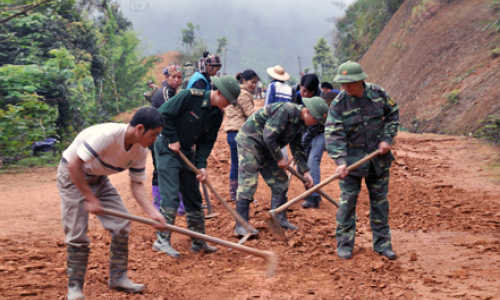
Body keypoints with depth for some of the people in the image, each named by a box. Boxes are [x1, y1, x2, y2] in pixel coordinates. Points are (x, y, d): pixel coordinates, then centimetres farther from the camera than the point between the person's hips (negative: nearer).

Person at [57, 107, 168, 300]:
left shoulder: (141, 150, -12)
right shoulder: (107, 135, -35)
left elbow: (137, 184, -5)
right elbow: (74, 165, -33)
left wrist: (152, 212, -19)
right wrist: (90, 199, -30)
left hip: (98, 178, 7)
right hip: (72, 175, -7)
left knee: (122, 225, -1)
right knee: (77, 234, -9)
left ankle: (118, 278, 14)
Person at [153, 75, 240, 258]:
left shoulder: (217, 115, 1)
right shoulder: (189, 97, -19)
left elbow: (206, 142, 3)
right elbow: (163, 114, -18)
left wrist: (201, 165, -9)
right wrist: (172, 139, -15)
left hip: (187, 152, 8)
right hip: (167, 149, -7)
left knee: (194, 198, 10)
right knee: (170, 196, -14)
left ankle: (198, 241, 20)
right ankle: (162, 240, -8)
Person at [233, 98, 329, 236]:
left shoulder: (300, 123, 4)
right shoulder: (286, 111, -26)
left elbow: (296, 147, 14)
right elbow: (269, 137, -27)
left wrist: (305, 171, 10)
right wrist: (279, 158, -17)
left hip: (266, 147, 10)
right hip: (250, 140, -10)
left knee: (280, 181, 9)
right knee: (248, 183, -13)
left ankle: (280, 220, 16)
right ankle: (241, 226, -12)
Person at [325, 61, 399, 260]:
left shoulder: (378, 94, -7)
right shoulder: (338, 104, -15)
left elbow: (393, 113, 9)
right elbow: (333, 135, -19)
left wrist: (387, 138, -3)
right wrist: (340, 161, -31)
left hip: (378, 156, 3)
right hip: (352, 158, -3)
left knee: (380, 200, 10)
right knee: (347, 201, -2)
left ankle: (382, 243, 21)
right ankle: (344, 244, 11)